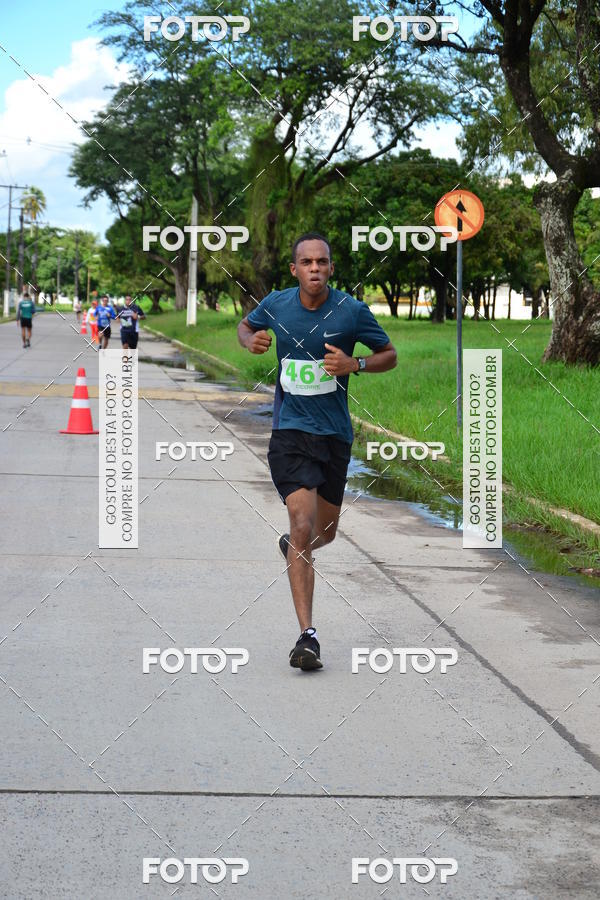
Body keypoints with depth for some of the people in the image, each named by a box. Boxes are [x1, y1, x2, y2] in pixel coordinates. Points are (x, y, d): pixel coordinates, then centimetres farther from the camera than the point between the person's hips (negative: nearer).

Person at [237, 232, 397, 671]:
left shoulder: (352, 311, -6)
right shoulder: (275, 305, -2)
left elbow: (390, 355, 5)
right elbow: (245, 325, 20)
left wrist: (354, 364, -14)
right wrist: (252, 340, -4)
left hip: (335, 433, 2)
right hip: (290, 431, -2)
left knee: (325, 533, 15)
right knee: (303, 524, -18)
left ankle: (294, 547, 54)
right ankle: (308, 634, -18)